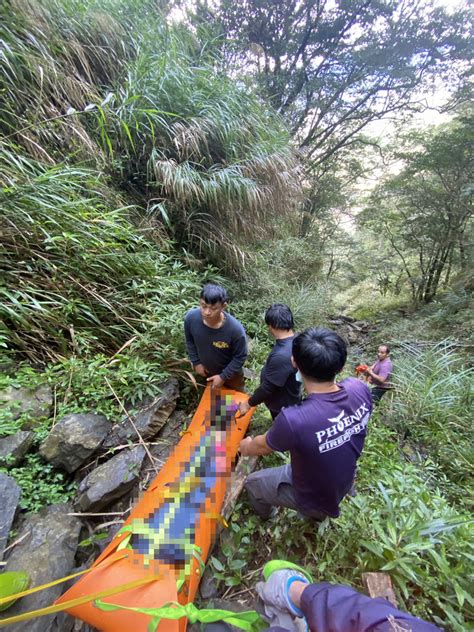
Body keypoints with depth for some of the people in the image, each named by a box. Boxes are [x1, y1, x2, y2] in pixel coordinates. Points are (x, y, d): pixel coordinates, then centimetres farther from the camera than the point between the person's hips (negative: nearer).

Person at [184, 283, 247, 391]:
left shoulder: (235, 329, -40)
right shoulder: (191, 318, -30)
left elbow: (240, 357, -22)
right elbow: (189, 341, -7)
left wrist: (223, 376, -19)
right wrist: (196, 362, -6)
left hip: (230, 372, -2)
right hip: (205, 370, 3)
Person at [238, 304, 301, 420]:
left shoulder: (281, 356, -41)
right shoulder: (295, 341, -12)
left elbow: (268, 387, -30)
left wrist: (249, 403, -15)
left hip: (282, 404, -7)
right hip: (287, 398, 7)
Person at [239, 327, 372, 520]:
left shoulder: (293, 420, -43)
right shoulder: (359, 389, -28)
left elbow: (263, 447, -19)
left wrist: (247, 447, 3)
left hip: (313, 496, -4)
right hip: (344, 484, 5)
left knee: (252, 482, 21)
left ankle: (265, 513, 54)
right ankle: (319, 513, 60)